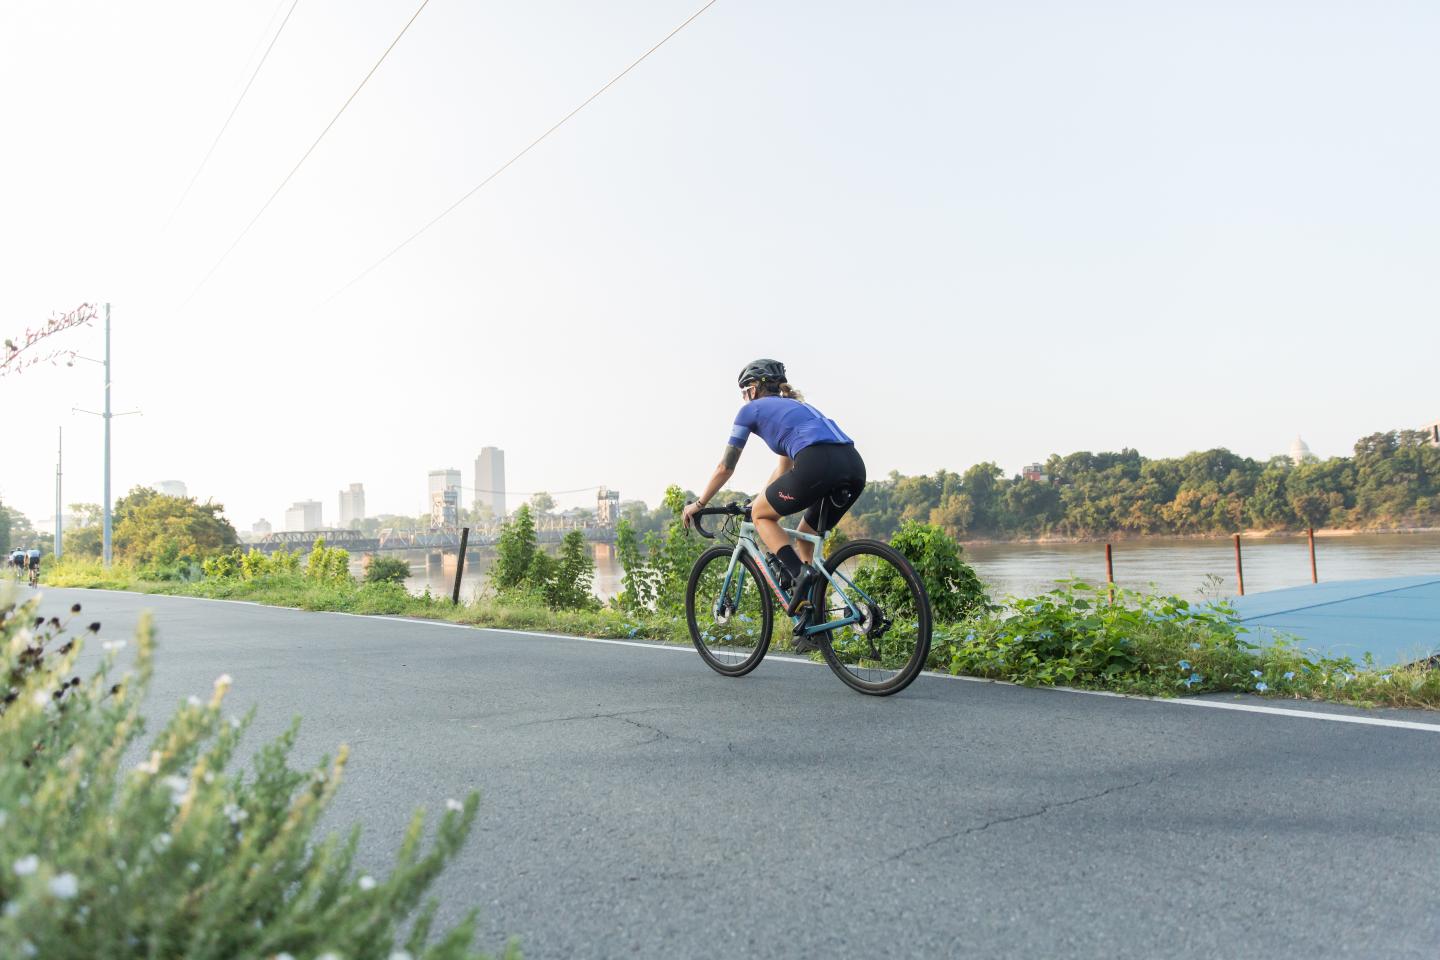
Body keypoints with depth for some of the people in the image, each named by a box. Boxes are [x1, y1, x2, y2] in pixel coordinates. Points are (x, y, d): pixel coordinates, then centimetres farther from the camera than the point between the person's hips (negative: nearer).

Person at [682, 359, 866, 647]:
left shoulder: (752, 409, 18)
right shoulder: (792, 407, 38)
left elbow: (725, 467, 21)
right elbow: (784, 469, 46)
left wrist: (698, 504, 32)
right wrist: (765, 500, 55)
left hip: (819, 465, -7)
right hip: (855, 465, 7)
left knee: (760, 514, 17)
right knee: (806, 535, 25)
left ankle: (798, 572, -6)